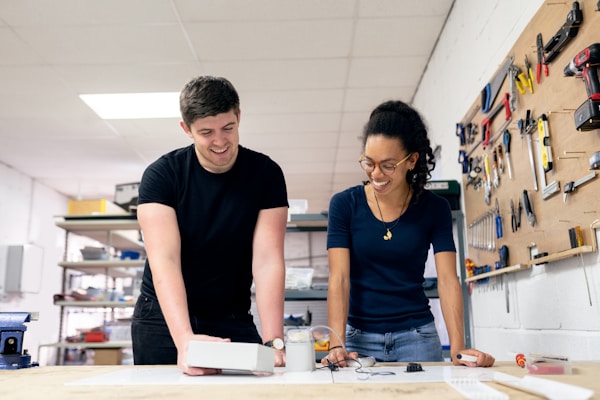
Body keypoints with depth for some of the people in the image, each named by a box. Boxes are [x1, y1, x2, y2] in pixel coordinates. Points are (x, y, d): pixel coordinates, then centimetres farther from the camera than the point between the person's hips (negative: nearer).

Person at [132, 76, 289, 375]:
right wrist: (185, 338, -37)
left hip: (233, 320, 1)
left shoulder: (266, 174, -10)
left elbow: (267, 260, -16)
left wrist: (273, 340, -28)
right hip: (165, 318, 0)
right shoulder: (161, 175, -13)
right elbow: (164, 260, -23)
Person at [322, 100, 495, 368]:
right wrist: (336, 345, -24)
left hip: (417, 336, 1)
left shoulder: (435, 208, -3)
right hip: (360, 337, 0)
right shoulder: (344, 204, -7)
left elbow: (447, 279, -9)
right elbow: (339, 279, -12)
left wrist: (457, 346, -21)